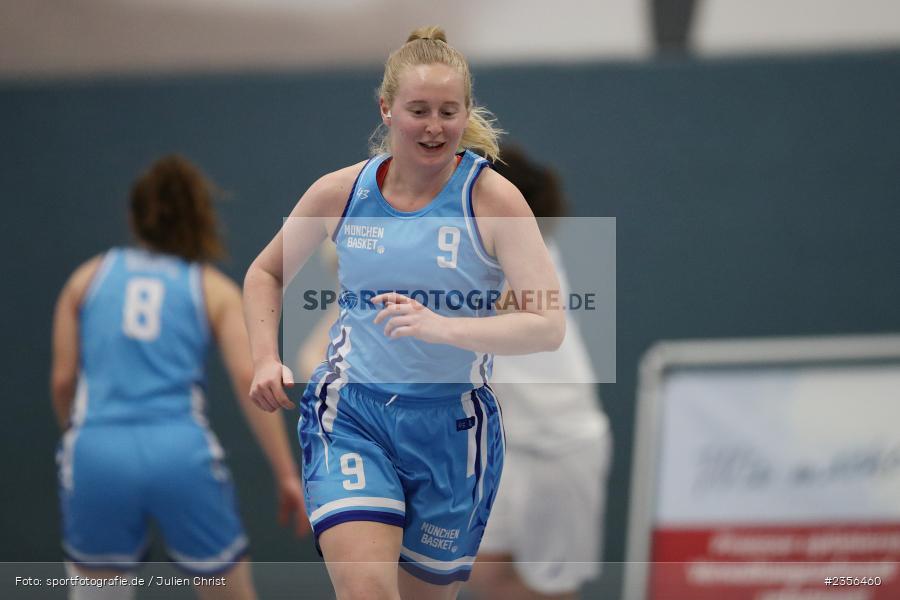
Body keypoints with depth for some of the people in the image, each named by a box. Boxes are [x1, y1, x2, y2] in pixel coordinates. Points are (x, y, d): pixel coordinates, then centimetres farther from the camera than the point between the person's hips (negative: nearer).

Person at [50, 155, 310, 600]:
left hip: (98, 451, 1)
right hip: (182, 454, -1)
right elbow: (249, 380, 1)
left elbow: (62, 379, 11)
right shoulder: (213, 288, 13)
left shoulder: (89, 277, 17)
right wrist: (287, 475, -1)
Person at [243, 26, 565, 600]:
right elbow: (266, 274, 19)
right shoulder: (341, 192, 0)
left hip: (452, 426, 0)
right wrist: (267, 358, 1)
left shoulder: (493, 198, -8)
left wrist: (444, 327, -32)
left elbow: (549, 325, -18)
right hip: (350, 413, 0)